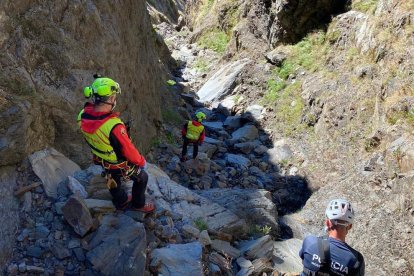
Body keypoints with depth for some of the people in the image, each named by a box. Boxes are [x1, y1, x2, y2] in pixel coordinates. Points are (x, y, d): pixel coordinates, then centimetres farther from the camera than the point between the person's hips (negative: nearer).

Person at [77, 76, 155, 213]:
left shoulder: (83, 116, -24)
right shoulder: (113, 126, -45)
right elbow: (128, 150, -30)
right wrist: (141, 161, -10)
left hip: (102, 161, 6)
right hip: (120, 164, -6)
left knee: (113, 181, 33)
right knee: (142, 178, 23)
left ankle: (121, 202, 59)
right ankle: (138, 204, 45)